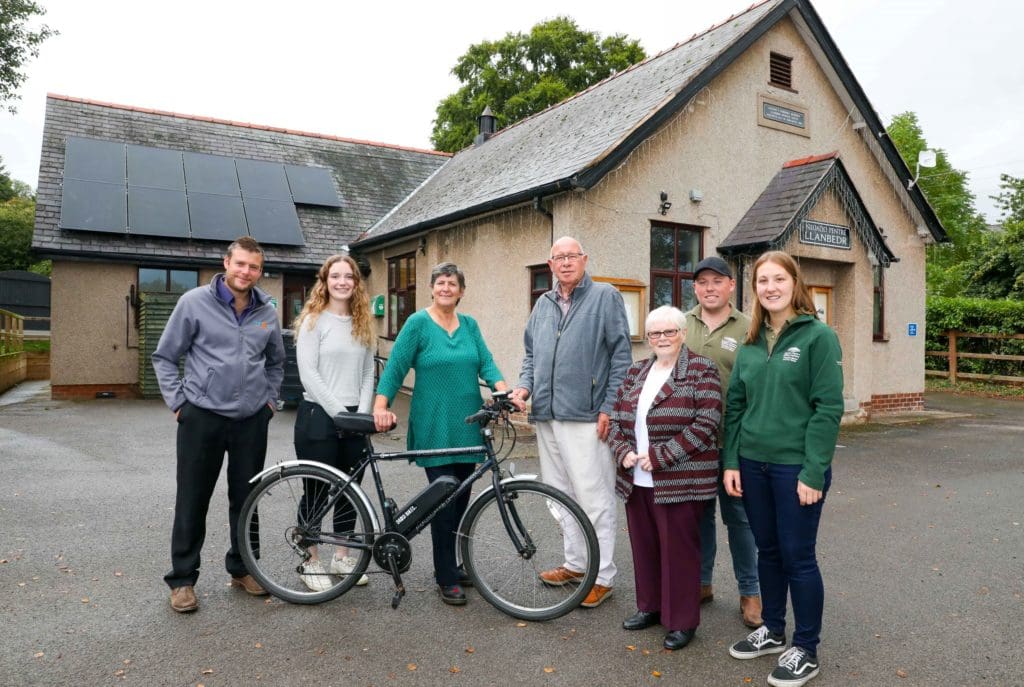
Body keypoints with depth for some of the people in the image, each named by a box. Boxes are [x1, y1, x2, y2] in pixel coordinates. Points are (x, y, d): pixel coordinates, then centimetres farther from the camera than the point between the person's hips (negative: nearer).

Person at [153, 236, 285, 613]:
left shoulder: (267, 311, 6)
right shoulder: (194, 302, -5)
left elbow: (276, 361, 21)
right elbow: (165, 356, 1)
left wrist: (270, 399, 12)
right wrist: (178, 401, -4)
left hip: (252, 420, 4)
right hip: (202, 417, -3)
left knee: (246, 498, 12)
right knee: (192, 501, 6)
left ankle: (241, 568, 28)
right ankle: (182, 579, 20)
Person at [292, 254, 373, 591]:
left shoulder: (361, 324, 10)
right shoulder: (313, 321, -6)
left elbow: (368, 372, 9)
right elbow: (308, 375, -12)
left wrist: (362, 412, -4)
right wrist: (340, 413, -16)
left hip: (354, 419, 5)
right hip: (319, 416, -5)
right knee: (317, 491, 4)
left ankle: (341, 556, 27)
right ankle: (311, 562, 20)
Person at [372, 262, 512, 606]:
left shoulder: (469, 324, 10)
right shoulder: (418, 322, -3)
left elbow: (486, 363, 3)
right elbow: (395, 367, -7)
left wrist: (504, 391, -14)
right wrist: (380, 406, -18)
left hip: (467, 427, 5)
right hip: (434, 428, -5)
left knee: (461, 499, 11)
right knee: (444, 500, -3)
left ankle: (451, 565, 27)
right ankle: (447, 579, 9)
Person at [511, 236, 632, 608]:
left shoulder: (605, 296, -2)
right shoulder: (543, 304, 16)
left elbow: (622, 356, -7)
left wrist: (609, 408, -11)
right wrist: (524, 385, 3)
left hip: (586, 417, -7)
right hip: (547, 415, 7)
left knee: (594, 498, -3)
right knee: (561, 495, 15)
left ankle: (602, 576, 10)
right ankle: (574, 563, 29)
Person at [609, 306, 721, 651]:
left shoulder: (701, 371, -7)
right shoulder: (636, 372, 12)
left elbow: (705, 425, -15)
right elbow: (617, 418, 13)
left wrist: (659, 456, -17)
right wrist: (623, 452, -5)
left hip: (679, 482, -6)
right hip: (636, 480, 6)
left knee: (678, 550, 5)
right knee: (644, 546, 16)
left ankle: (682, 621, 21)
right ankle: (650, 606, 35)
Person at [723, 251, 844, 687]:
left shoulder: (818, 336, -8)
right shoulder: (750, 344, 8)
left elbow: (828, 409, -12)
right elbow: (735, 405, 9)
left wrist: (813, 472, -16)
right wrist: (731, 462, 3)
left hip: (796, 467, -5)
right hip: (753, 464, 5)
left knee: (797, 557, 5)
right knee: (768, 552, 16)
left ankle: (805, 649, 22)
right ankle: (772, 630, 34)